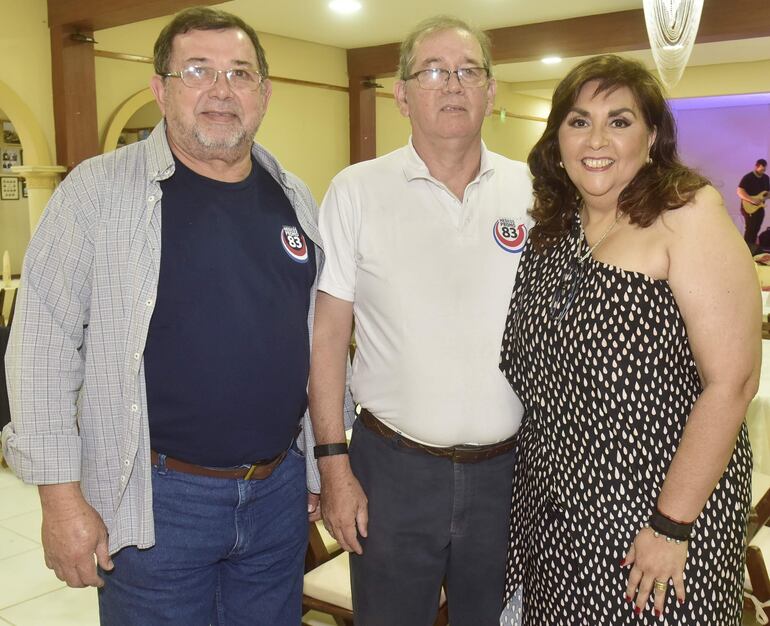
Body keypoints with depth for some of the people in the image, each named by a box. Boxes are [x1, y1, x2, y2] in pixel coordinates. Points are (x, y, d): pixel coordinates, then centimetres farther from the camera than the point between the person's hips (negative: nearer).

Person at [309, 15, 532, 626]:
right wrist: (334, 465, -6)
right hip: (392, 466, -2)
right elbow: (329, 334, -3)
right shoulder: (356, 191, -5)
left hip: (506, 467, 2)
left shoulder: (531, 191, 1)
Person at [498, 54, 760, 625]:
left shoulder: (687, 217, -14)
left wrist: (672, 526, -18)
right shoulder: (552, 227, 3)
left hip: (661, 502, -5)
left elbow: (732, 381, -19)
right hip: (552, 502, 6)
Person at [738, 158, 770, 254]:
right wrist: (753, 200, -26)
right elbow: (739, 191, -21)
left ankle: (752, 249, 20)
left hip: (760, 207, 7)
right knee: (750, 229, -9)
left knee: (756, 230, 10)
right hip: (748, 207, -7)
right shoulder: (747, 178, -13)